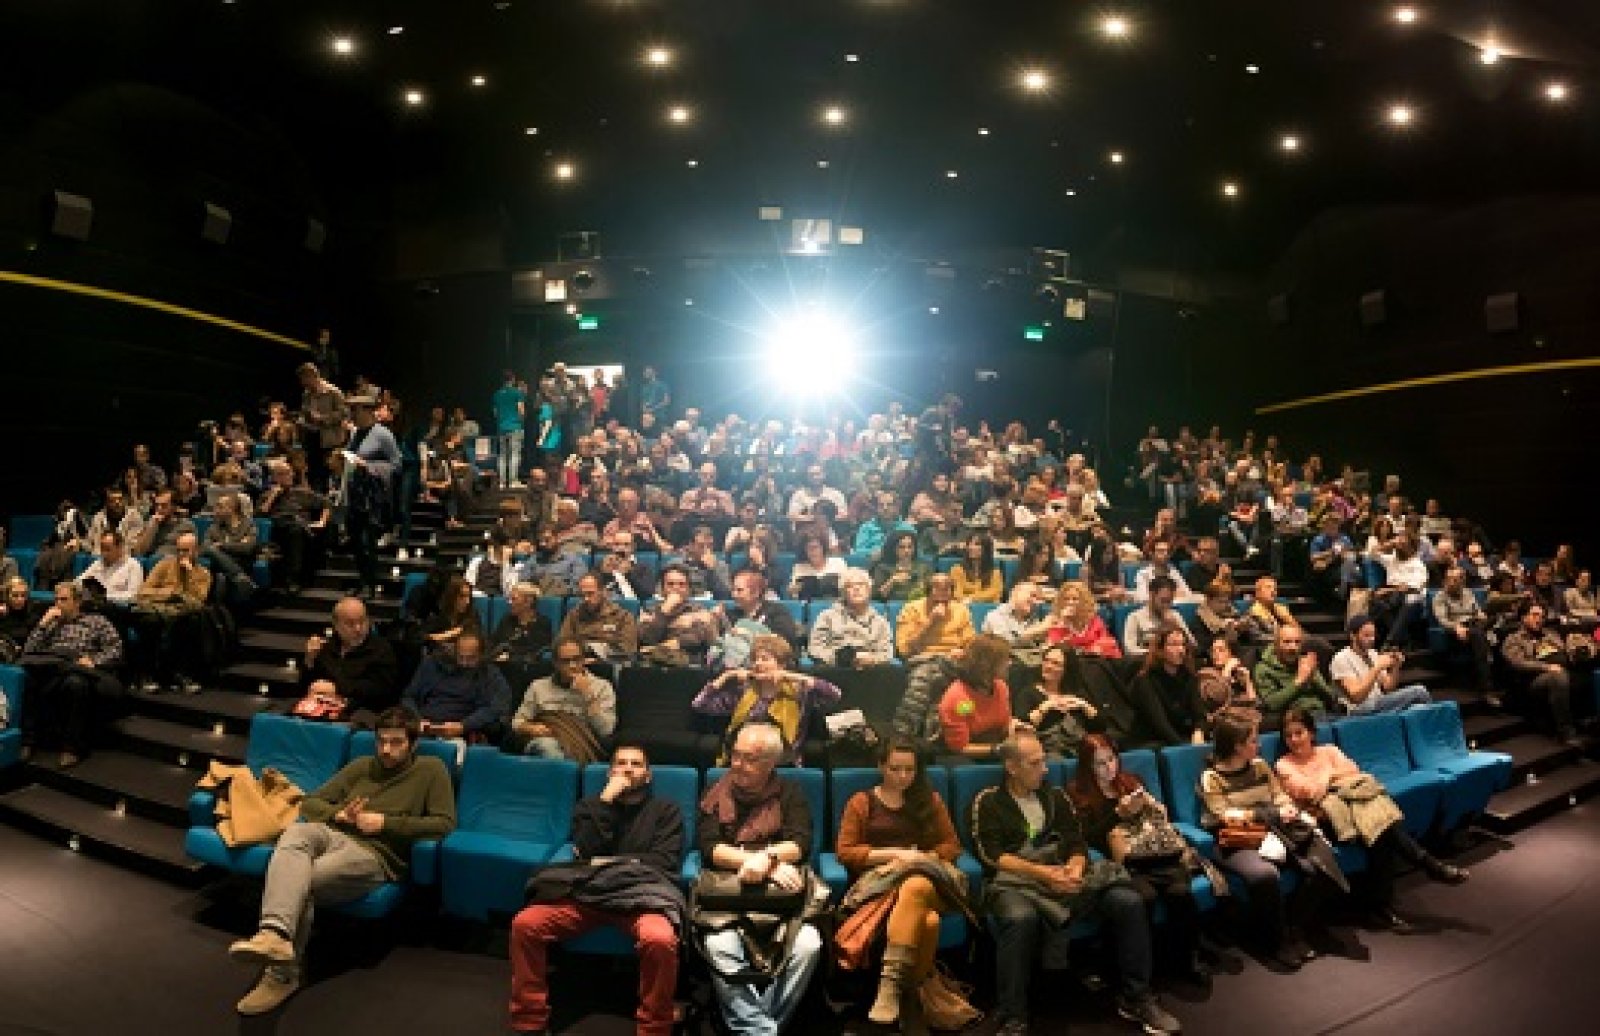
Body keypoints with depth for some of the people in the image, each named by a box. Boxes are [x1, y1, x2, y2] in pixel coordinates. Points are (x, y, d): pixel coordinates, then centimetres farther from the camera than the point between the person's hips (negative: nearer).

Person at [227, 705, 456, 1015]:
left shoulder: (430, 769, 8)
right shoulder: (362, 766, 22)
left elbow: (445, 823, -3)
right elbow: (310, 804, 22)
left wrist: (386, 823, -8)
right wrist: (339, 814, -2)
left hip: (375, 856, -4)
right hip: (333, 836, 4)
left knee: (301, 881, -31)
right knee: (297, 831, -32)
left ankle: (283, 974, -16)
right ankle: (276, 935, -53)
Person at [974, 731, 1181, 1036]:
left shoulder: (1056, 797, 19)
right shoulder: (988, 802, 3)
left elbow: (1078, 842, 13)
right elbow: (990, 854, -7)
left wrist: (1075, 866, -11)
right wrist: (1040, 872, -17)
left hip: (1062, 878, 5)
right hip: (1013, 883, -5)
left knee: (1129, 902, -15)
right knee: (1020, 918, -40)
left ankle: (1135, 998, 2)